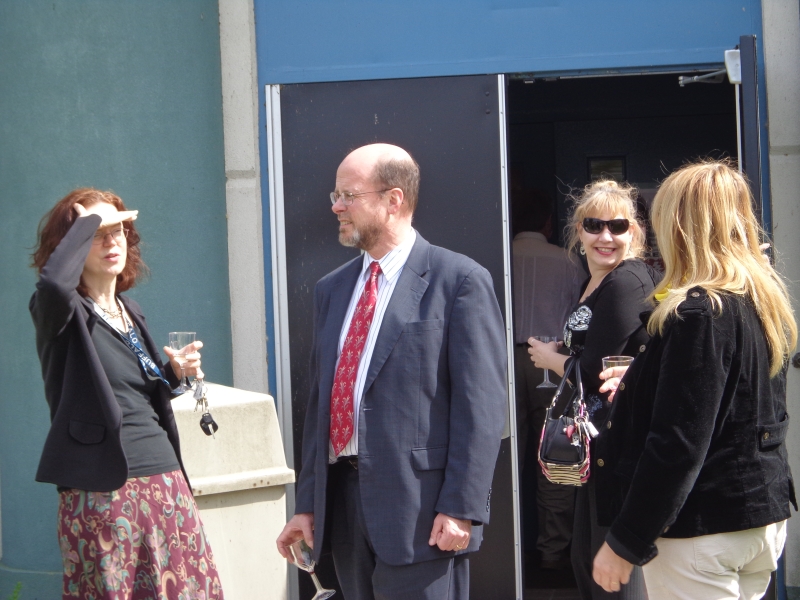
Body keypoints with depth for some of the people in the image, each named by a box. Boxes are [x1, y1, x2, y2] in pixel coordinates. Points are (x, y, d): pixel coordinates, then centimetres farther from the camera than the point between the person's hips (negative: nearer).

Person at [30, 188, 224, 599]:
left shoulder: (131, 314, 16)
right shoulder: (62, 315, -4)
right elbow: (54, 282, -30)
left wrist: (174, 374, 5)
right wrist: (89, 222, -16)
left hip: (166, 481, 7)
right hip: (102, 495, -6)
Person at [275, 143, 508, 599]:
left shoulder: (459, 280, -5)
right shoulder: (332, 289, 15)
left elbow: (480, 404, -10)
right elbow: (321, 399, 16)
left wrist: (461, 508, -16)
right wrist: (309, 504, 12)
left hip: (421, 508, -6)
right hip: (342, 503, 6)